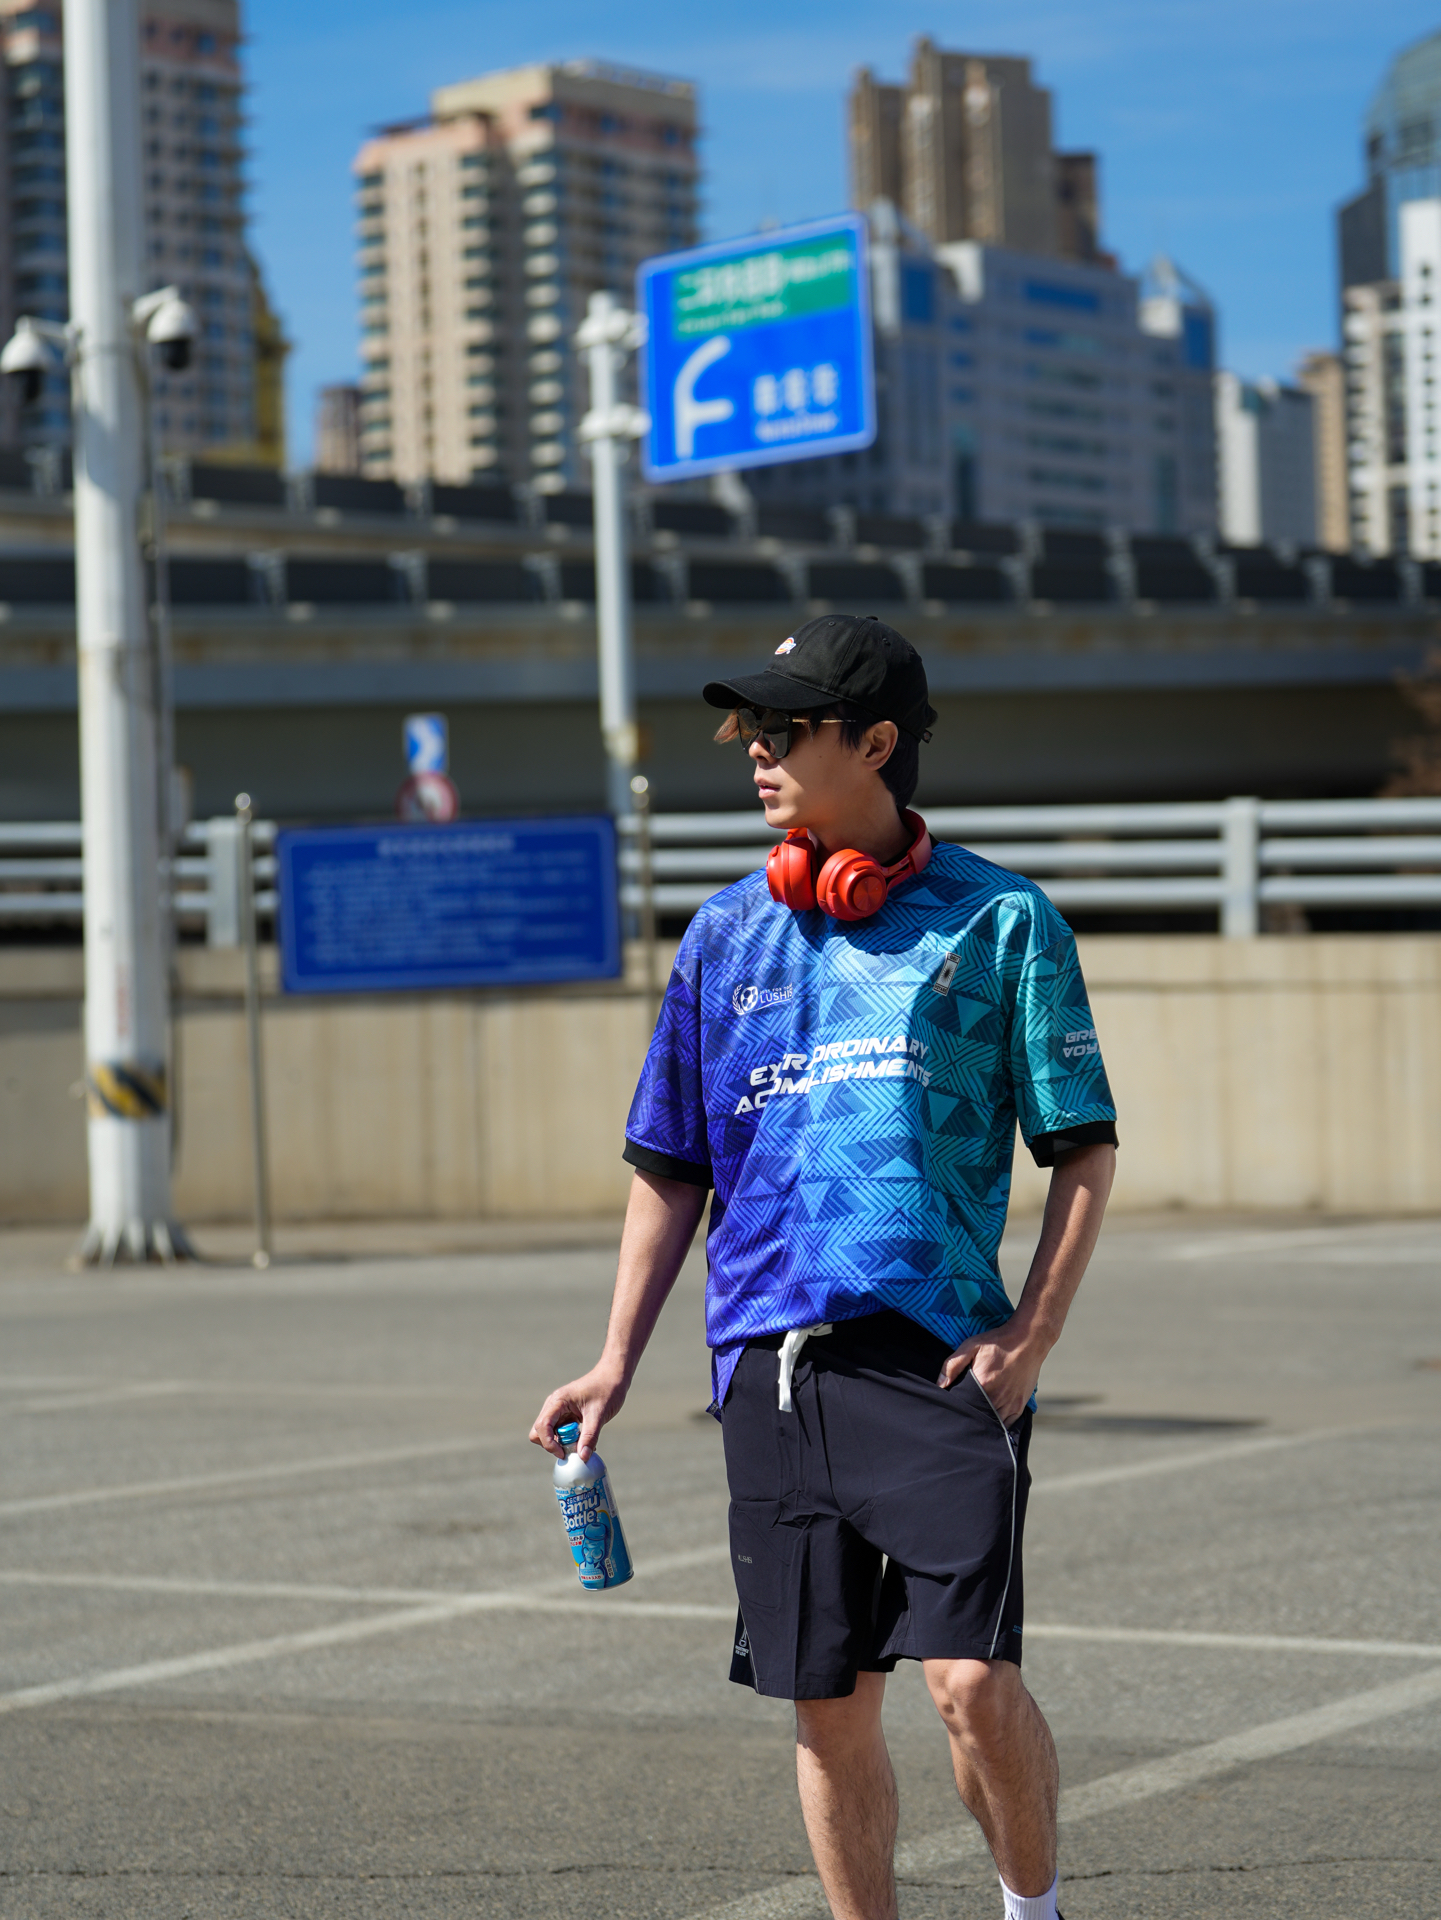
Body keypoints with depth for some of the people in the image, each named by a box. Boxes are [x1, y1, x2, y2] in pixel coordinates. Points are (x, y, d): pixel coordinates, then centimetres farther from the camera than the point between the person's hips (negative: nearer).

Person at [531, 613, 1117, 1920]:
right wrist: (619, 1363, 11)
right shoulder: (728, 936, 13)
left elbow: (1085, 1152, 3)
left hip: (939, 1356, -4)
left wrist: (1029, 1338, -8)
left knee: (973, 1678, -13)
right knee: (829, 1706, 6)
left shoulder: (999, 920, 2)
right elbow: (672, 1168, 18)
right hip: (770, 1362, 4)